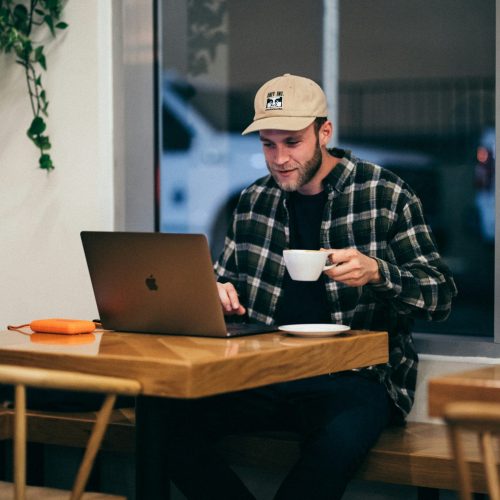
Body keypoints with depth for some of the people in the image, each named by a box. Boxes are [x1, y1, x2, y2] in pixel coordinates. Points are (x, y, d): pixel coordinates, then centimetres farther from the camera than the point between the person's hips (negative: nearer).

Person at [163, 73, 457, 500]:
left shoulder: (385, 195, 1)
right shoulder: (254, 201, 14)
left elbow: (441, 295, -1)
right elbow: (226, 277, 27)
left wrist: (377, 272, -21)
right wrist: (221, 293, 2)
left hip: (356, 374, -4)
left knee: (339, 441, -39)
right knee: (173, 421, -22)